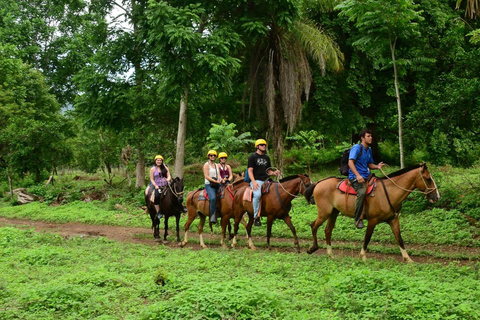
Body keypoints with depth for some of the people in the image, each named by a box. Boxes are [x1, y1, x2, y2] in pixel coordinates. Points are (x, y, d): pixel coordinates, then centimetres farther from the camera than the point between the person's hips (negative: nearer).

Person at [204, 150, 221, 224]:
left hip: (217, 185, 8)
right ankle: (213, 216, -27)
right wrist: (215, 181, -17)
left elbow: (218, 175, 16)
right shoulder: (206, 165, 0)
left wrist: (219, 179, -7)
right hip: (209, 185, -8)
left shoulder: (216, 165, 20)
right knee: (213, 198, -30)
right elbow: (206, 176, -10)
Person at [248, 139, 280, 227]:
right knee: (257, 194, -33)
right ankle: (256, 217, -28)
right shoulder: (252, 157, 3)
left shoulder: (267, 158, 21)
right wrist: (254, 182, -20)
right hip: (256, 180, -6)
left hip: (265, 180, 6)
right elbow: (250, 171, -5)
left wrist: (274, 173, 0)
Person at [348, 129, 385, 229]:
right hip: (355, 177, -9)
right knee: (362, 192, -35)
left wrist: (377, 166, 4)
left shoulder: (369, 150, 20)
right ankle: (358, 219, -29)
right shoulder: (357, 148, -7)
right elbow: (350, 162, -17)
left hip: (366, 176, 9)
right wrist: (358, 175, -30)